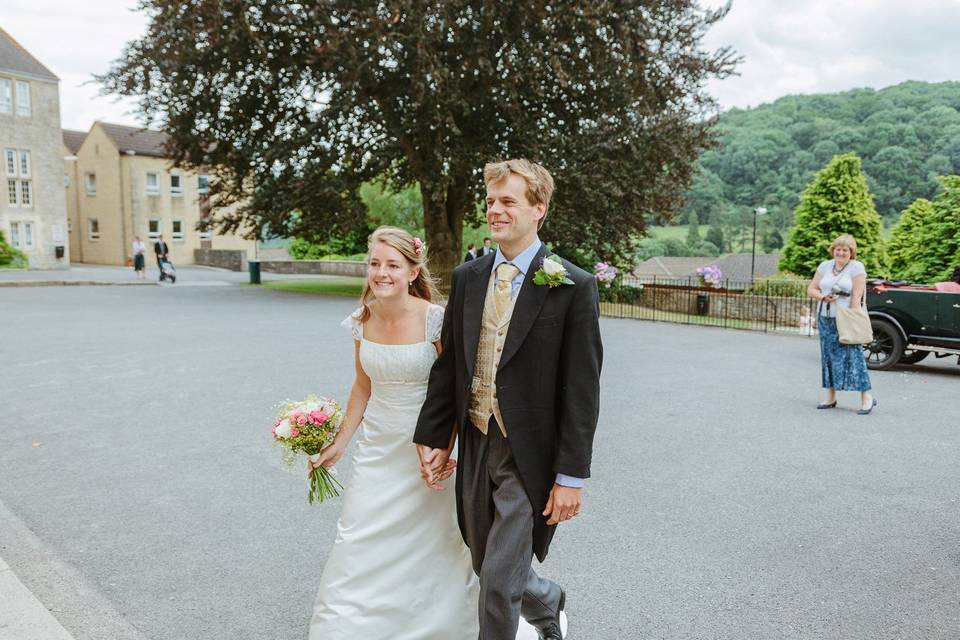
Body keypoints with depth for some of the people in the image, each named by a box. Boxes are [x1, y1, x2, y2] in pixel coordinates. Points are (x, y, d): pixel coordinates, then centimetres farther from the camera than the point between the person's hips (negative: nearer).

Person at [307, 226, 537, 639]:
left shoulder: (435, 319, -18)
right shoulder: (362, 321, -3)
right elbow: (363, 386, 8)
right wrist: (338, 443, 7)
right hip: (377, 447, 4)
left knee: (428, 544, 13)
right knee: (358, 543, 5)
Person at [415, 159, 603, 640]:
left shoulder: (573, 286, -12)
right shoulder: (467, 277, 4)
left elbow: (582, 389, -12)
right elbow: (448, 365, 8)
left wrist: (571, 475, -14)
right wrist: (433, 437, 5)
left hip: (530, 456, -6)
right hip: (475, 449, 6)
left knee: (499, 579, -2)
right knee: (489, 567, 21)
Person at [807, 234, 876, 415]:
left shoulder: (857, 267, -4)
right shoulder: (825, 266, 10)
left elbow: (856, 296, -10)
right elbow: (811, 289, 11)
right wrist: (823, 297, -10)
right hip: (825, 318, 5)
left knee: (853, 355, -9)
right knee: (828, 356, 8)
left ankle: (866, 397, -3)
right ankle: (831, 397, 15)